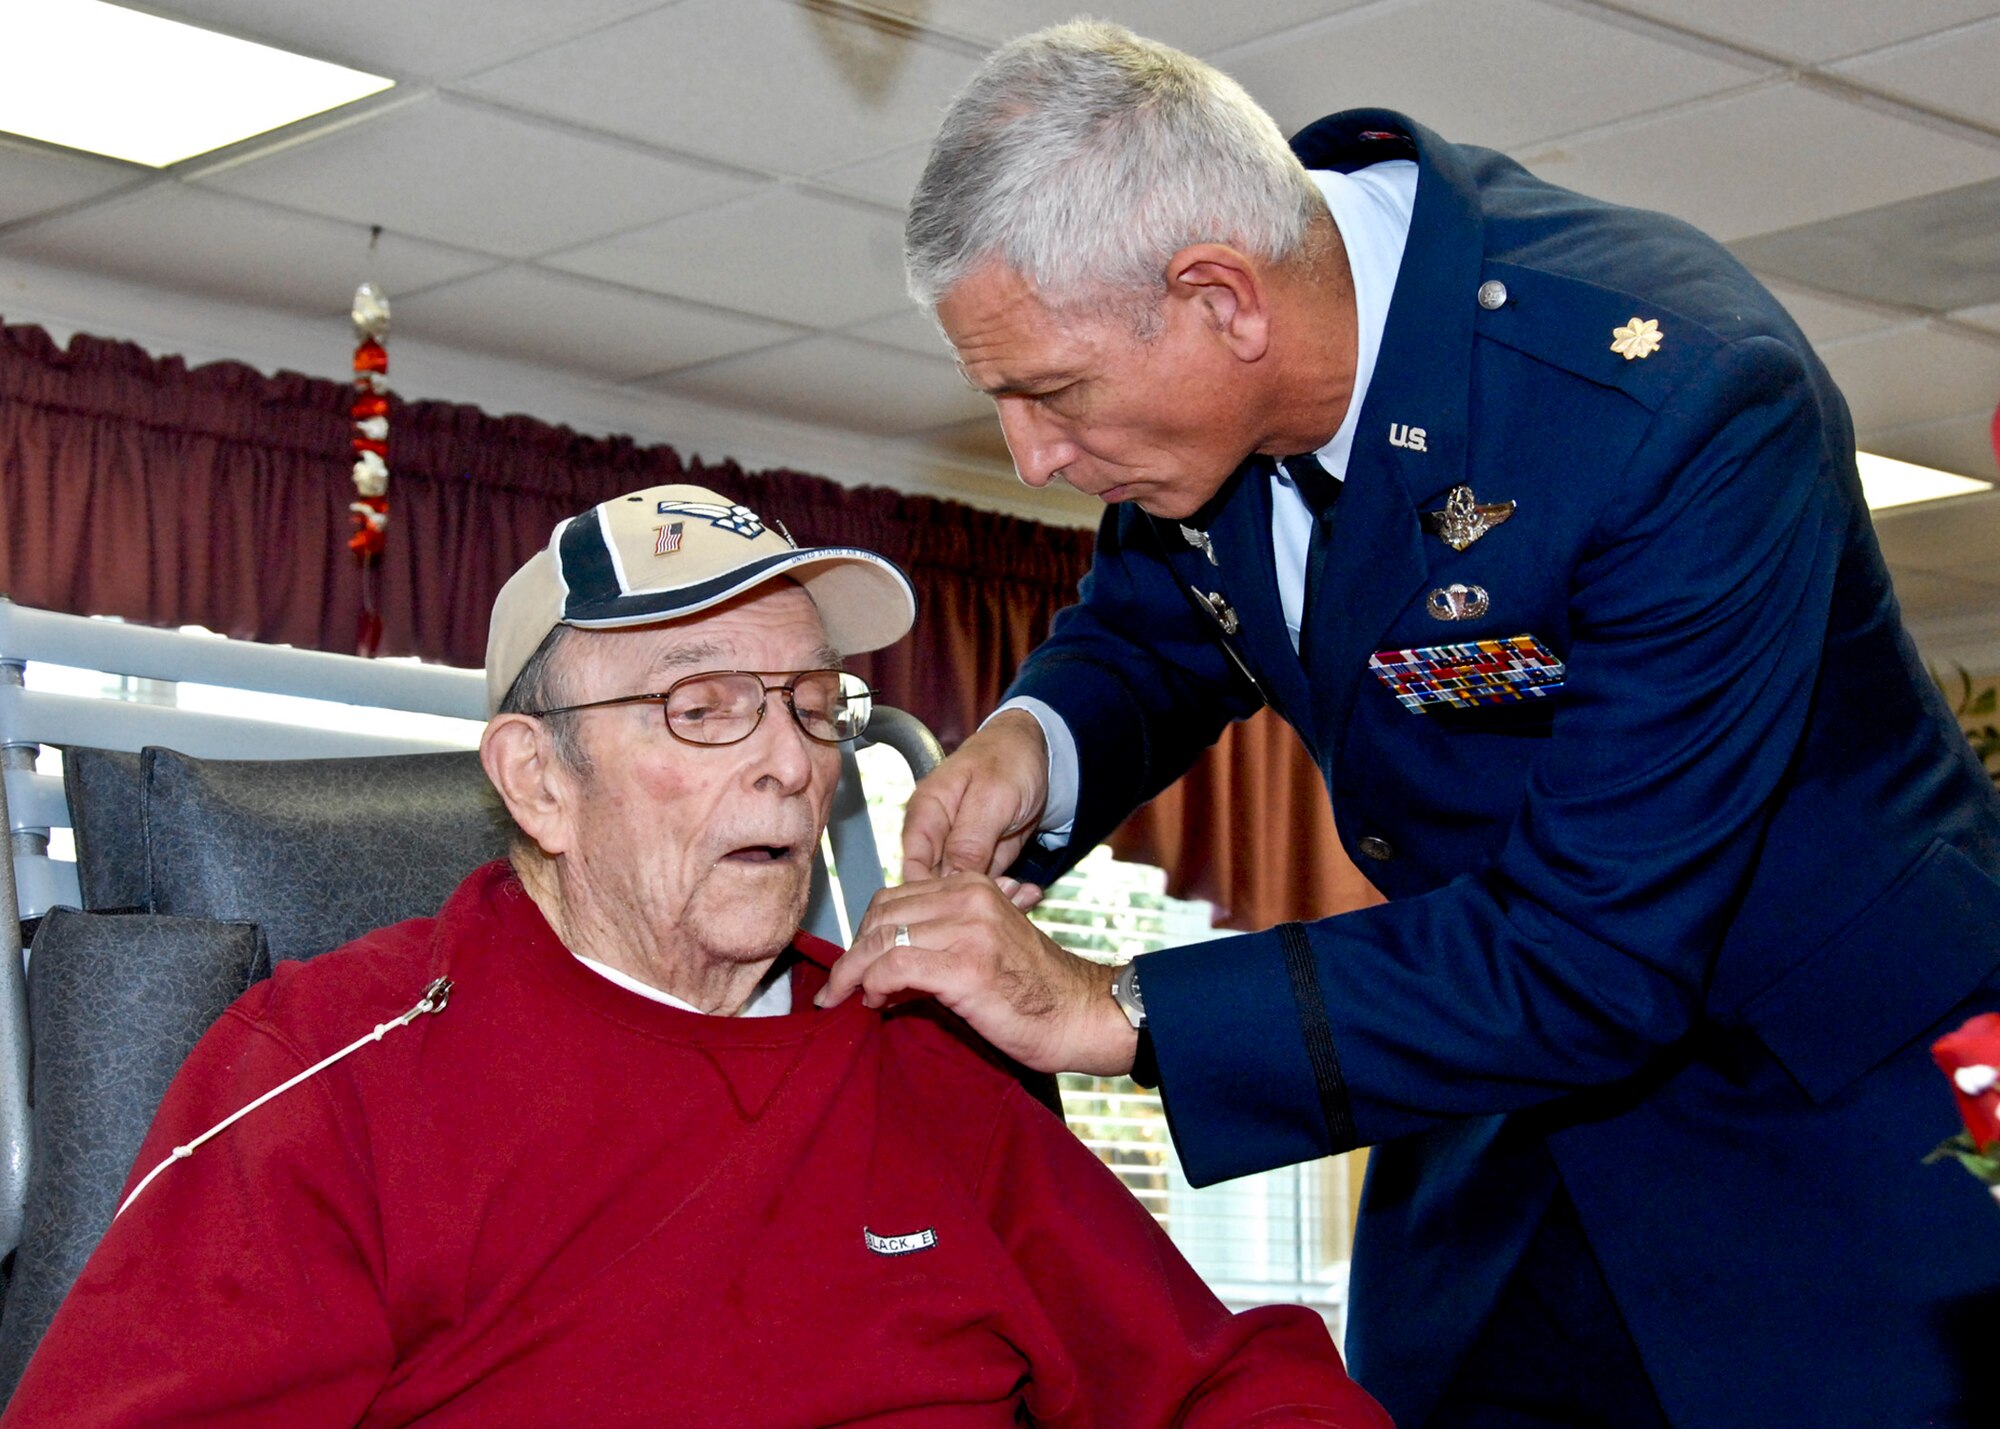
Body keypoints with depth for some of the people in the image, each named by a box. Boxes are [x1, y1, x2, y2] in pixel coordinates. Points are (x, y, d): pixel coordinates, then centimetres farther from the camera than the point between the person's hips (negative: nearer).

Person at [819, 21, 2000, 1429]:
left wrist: (1108, 1010, -33)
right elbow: (1150, 627, 10)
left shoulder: (1685, 400, -32)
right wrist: (1041, 744, -15)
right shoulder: (1198, 363, -11)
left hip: (1827, 1109, -6)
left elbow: (1594, 959, -33)